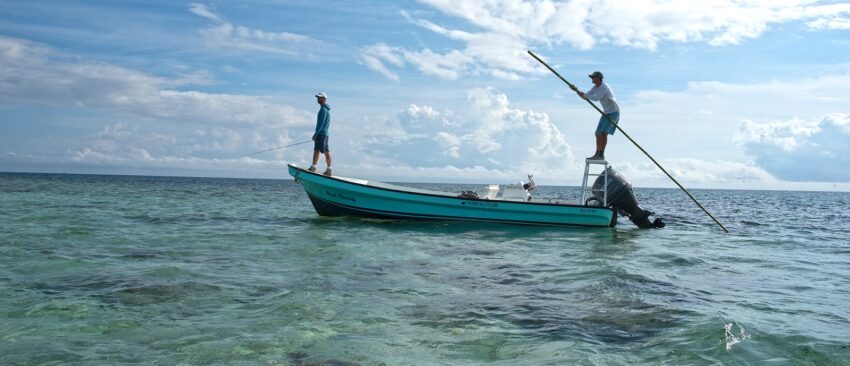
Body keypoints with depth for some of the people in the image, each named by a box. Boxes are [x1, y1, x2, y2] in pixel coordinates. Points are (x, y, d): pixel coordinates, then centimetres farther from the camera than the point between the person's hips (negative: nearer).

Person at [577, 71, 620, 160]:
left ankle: (601, 155, -19)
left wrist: (584, 95, -21)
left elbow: (596, 98, -33)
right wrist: (576, 90, -8)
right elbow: (585, 97, 7)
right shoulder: (595, 87, 8)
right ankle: (597, 154, 10)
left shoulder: (604, 87, -20)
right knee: (598, 133, 5)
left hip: (614, 112, -9)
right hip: (607, 113, 9)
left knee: (603, 133, -19)